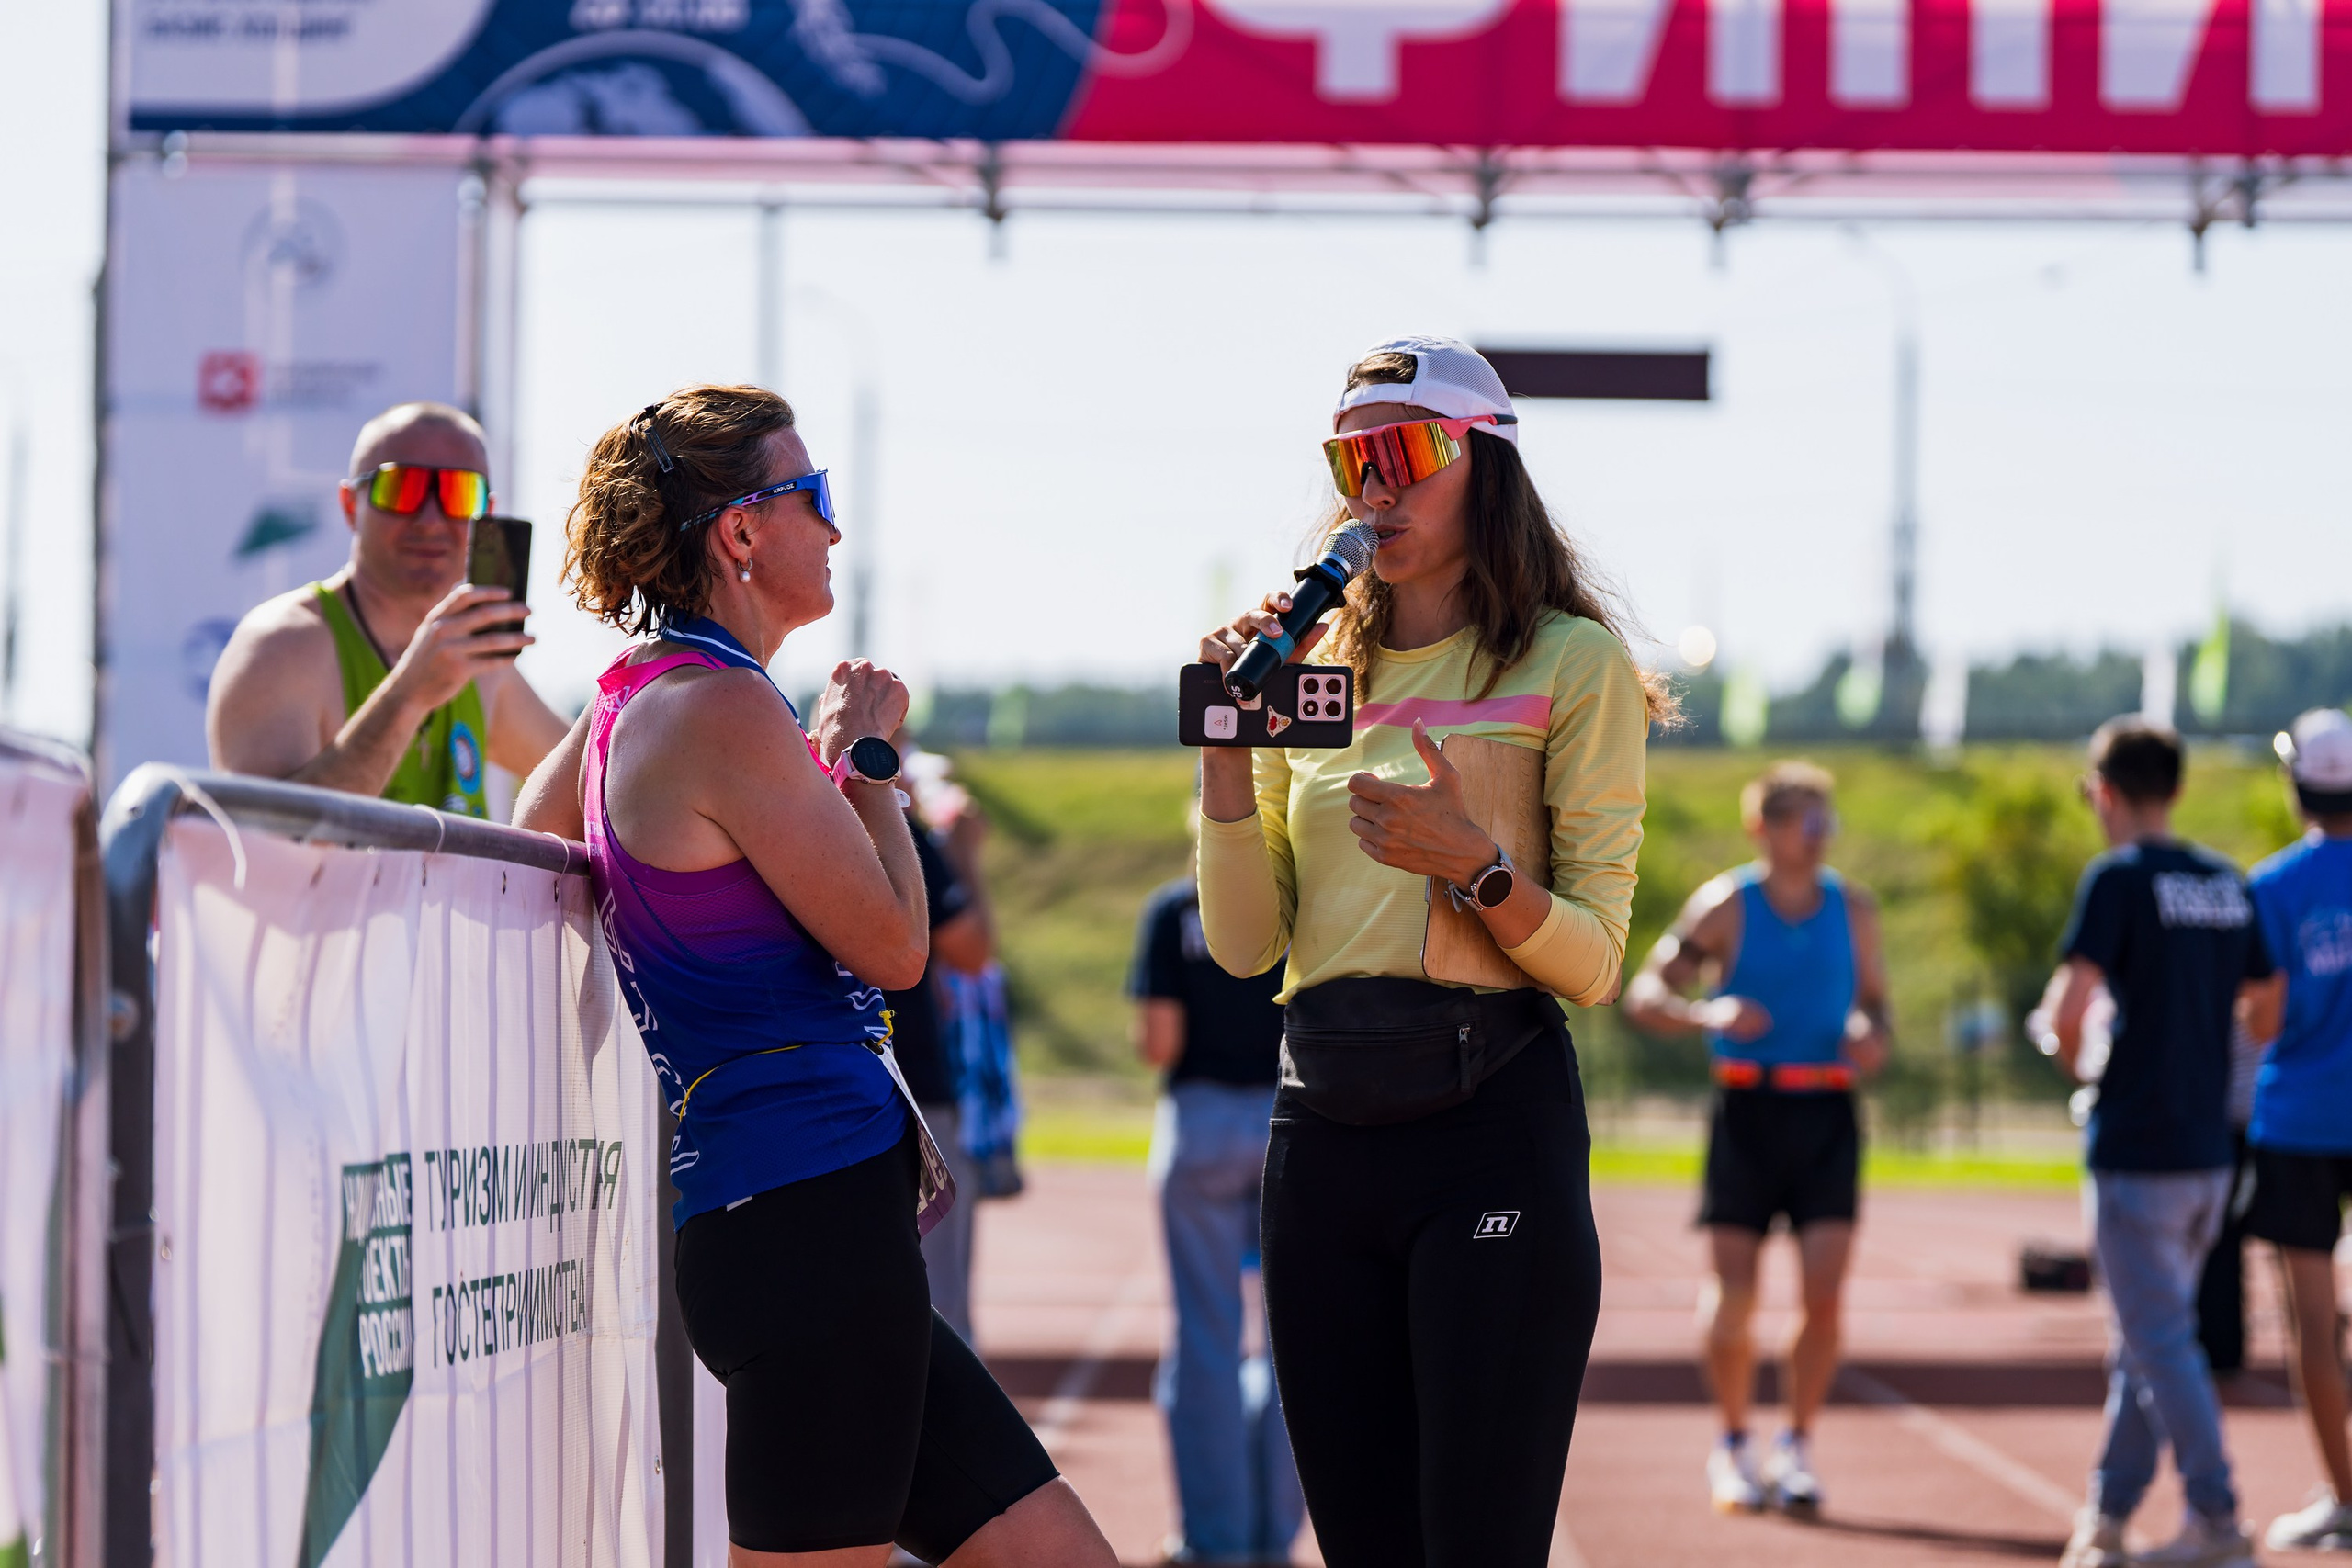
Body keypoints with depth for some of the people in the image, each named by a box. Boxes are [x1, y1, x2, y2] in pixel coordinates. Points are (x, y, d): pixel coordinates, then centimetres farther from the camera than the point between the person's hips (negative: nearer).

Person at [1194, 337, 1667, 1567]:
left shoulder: (1572, 662, -1)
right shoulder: (1311, 668, 14)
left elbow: (1591, 961, -5)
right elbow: (1245, 944, 7)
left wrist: (1472, 865, -23)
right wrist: (1228, 743, -3)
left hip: (1492, 1121, -5)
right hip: (1322, 1130, 5)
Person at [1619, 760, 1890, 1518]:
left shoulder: (1854, 908, 7)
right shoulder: (1725, 906, -1)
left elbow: (1873, 998, 19)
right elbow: (1644, 996, -4)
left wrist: (1870, 1035, -5)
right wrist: (1708, 1014, -23)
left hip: (1826, 1115, 2)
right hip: (1747, 1111, -2)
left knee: (1824, 1292, -10)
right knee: (1732, 1300, -2)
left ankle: (1796, 1448, 7)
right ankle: (1732, 1445, 20)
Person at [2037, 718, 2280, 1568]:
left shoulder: (2119, 878, -11)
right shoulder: (2227, 883, 9)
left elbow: (2071, 1004, -19)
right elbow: (2267, 1014, 13)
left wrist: (2066, 1050, 1)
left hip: (2134, 1150, -7)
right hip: (2209, 1148, 7)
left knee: (2159, 1338, -3)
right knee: (2146, 1336, 15)